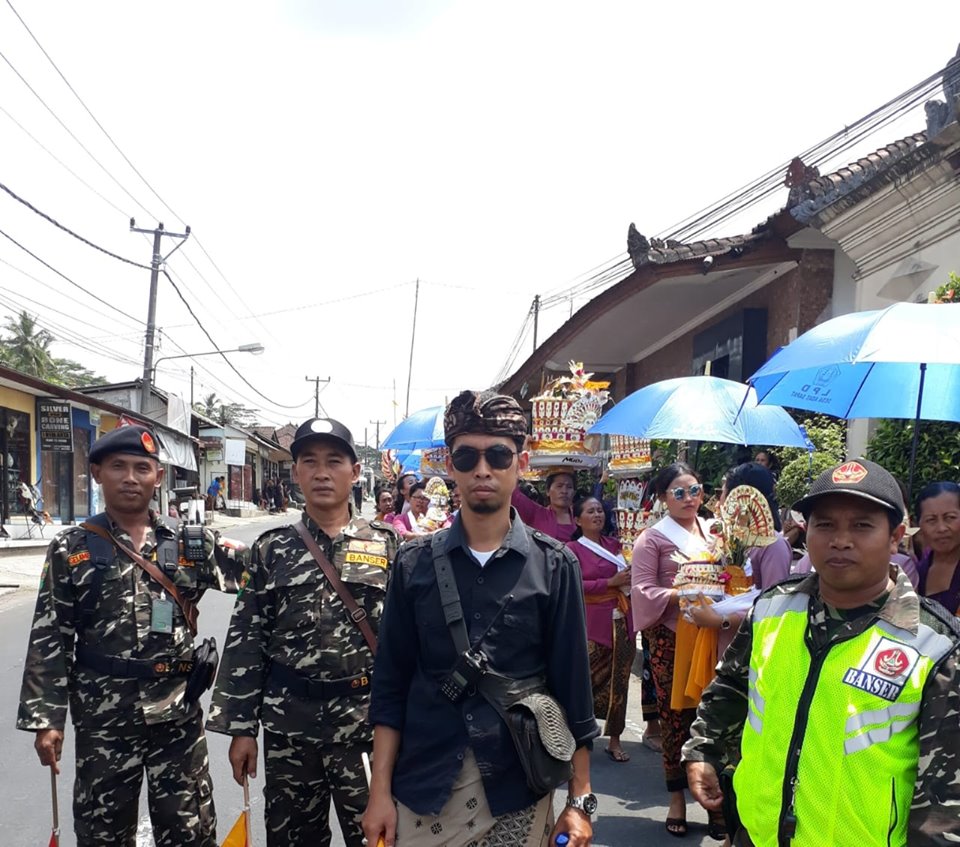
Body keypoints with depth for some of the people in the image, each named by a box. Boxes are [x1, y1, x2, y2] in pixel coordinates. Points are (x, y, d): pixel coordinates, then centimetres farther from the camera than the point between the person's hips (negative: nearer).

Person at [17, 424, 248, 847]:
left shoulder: (190, 541, 1)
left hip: (177, 713, 1)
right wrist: (45, 717, -4)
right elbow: (49, 639, 0)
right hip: (103, 718, 0)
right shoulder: (72, 549, -1)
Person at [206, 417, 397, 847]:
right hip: (288, 724, 2)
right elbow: (245, 641, 3)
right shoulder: (272, 549, 3)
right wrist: (241, 727, 0)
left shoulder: (386, 546, -1)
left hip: (368, 721, -2)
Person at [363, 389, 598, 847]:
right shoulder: (415, 563, -1)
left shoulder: (553, 565, -4)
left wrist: (580, 799, -2)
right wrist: (380, 790, 0)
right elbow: (391, 682, 2)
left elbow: (572, 684, -2)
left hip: (519, 793, -1)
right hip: (425, 790, 1)